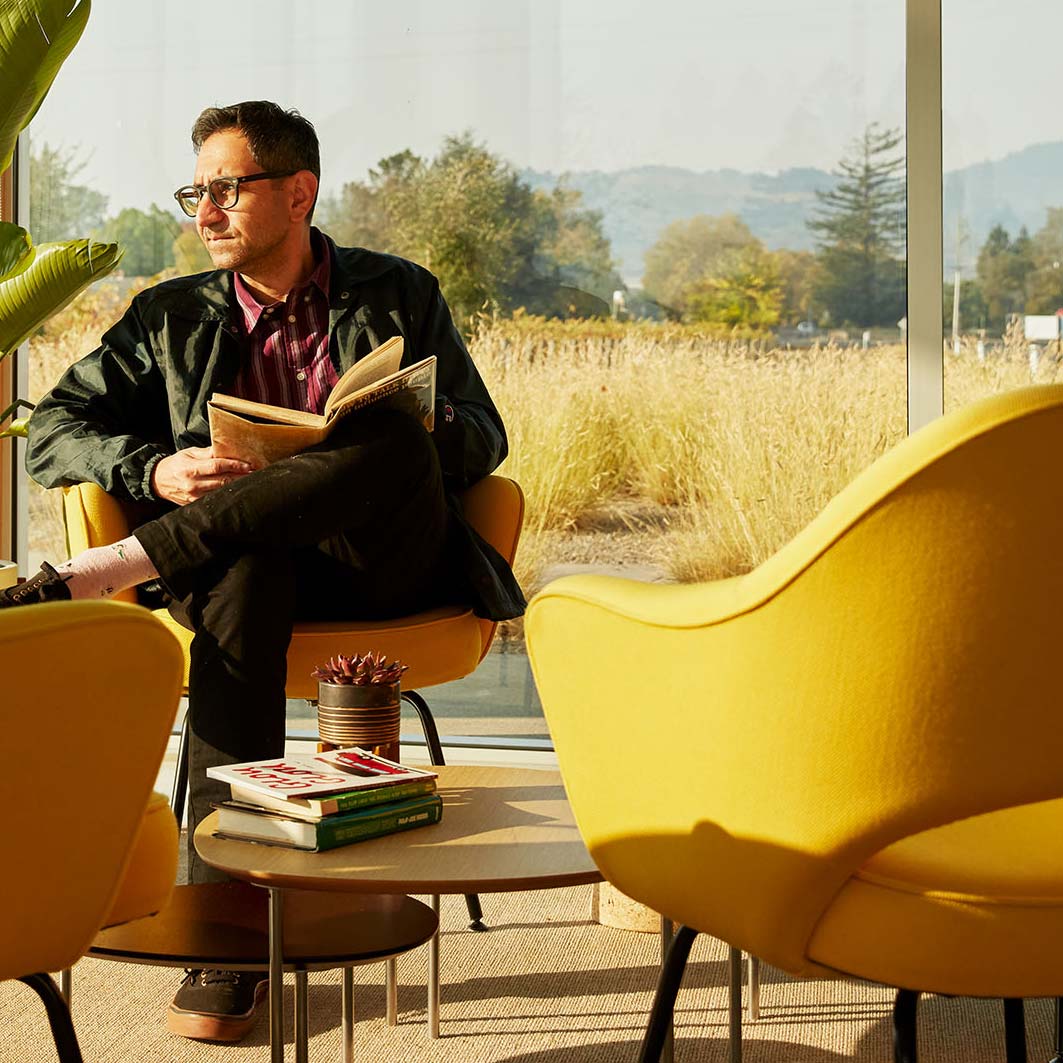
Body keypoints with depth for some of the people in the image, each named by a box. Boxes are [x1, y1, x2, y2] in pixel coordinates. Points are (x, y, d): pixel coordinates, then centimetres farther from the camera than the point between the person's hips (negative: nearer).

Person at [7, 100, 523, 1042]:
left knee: (397, 444, -34)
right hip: (244, 560, 1)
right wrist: (154, 471, -10)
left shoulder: (401, 297, 16)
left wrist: (410, 432, -14)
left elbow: (482, 438, 11)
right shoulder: (171, 319, 18)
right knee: (242, 574, -38)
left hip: (385, 567, 0)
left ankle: (101, 571, -34)